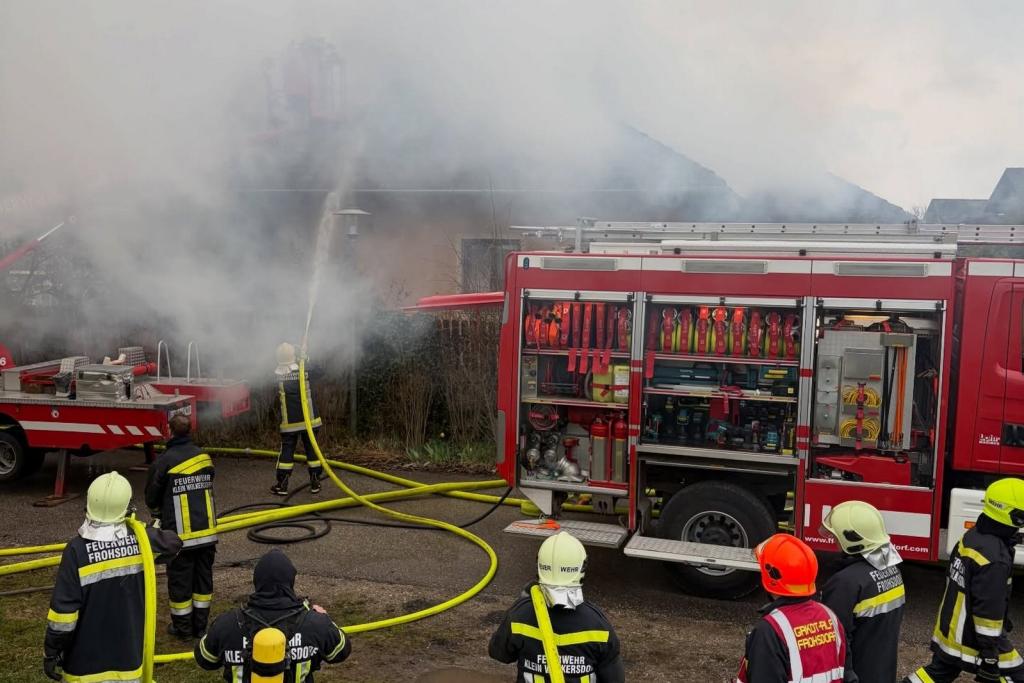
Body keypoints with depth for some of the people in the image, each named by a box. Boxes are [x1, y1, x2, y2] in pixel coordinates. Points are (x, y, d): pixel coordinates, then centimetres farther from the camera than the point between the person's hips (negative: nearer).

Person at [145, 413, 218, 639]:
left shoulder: (164, 461, -13)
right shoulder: (204, 457, 2)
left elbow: (152, 497, -1)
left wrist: (158, 514, 20)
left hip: (180, 534, -5)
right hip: (207, 531, 5)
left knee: (179, 579, 9)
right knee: (203, 577, 14)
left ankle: (182, 627, 19)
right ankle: (200, 625, 23)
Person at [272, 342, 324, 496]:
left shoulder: (277, 376, -7)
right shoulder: (305, 371, -7)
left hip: (289, 422, 0)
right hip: (309, 419, 0)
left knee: (287, 450, 7)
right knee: (312, 449, 9)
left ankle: (282, 485, 7)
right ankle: (315, 483, 13)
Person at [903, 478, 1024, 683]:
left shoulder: (972, 536, 1)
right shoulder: (994, 557, -28)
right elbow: (988, 610, -26)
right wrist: (990, 657, -21)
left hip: (950, 629, 9)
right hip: (974, 638, -9)